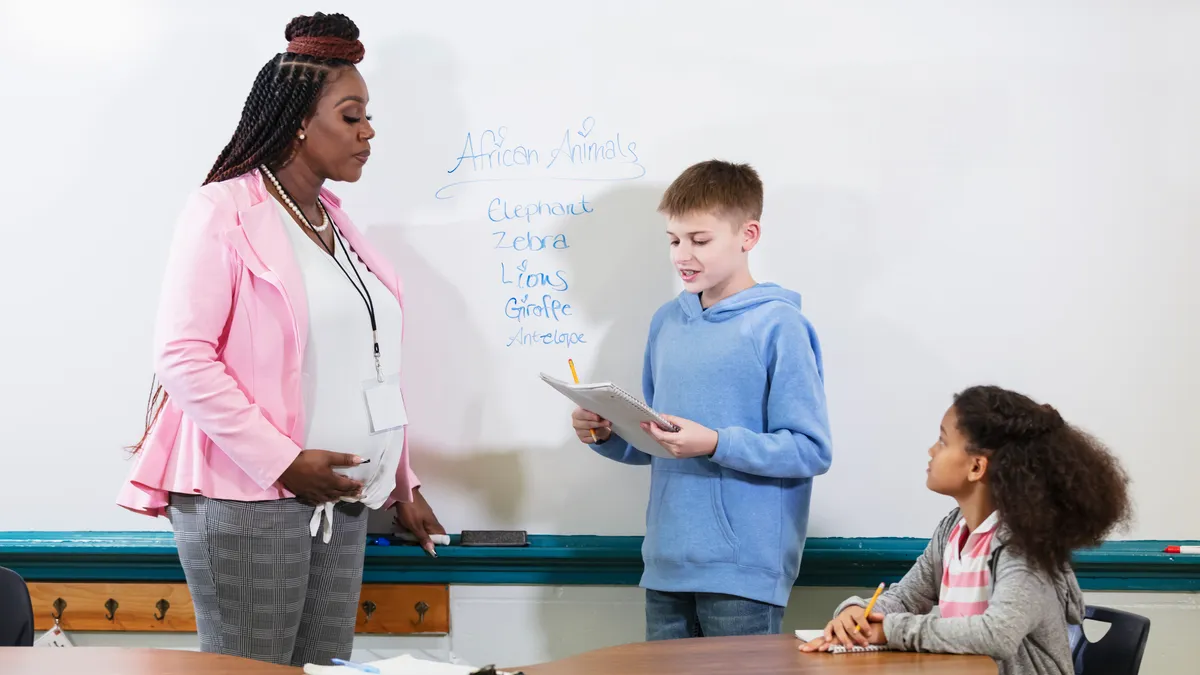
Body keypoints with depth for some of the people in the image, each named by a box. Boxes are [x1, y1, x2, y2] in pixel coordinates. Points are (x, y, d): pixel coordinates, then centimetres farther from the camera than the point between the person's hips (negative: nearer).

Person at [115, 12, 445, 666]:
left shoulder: (334, 224, 17)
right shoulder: (223, 213, -6)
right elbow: (181, 354, -14)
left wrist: (403, 485, 19)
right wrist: (282, 461, -17)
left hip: (340, 506, 7)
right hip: (248, 501, -7)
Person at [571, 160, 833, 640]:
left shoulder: (777, 326, -8)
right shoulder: (666, 322, 11)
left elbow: (811, 451, -12)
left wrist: (715, 444, -21)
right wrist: (607, 435, 0)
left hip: (744, 573, -6)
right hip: (667, 566, 6)